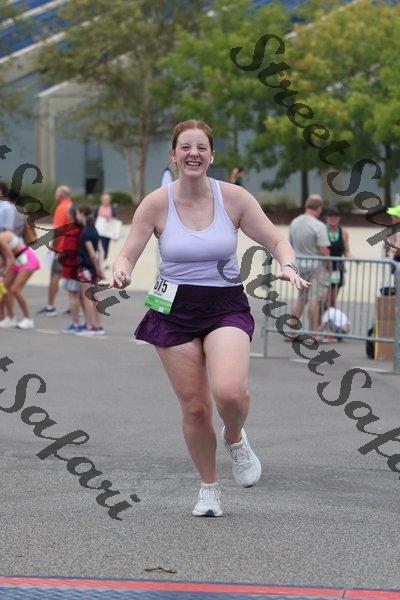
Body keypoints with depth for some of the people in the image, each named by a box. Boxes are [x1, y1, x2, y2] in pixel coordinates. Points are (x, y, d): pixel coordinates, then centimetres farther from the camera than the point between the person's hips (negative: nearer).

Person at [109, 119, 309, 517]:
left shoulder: (233, 198, -3)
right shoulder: (156, 204, -4)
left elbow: (275, 240, 3)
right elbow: (128, 253, 0)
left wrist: (287, 266, -17)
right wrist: (121, 271, -23)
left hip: (226, 307, -1)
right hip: (175, 310, 1)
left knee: (229, 392, -26)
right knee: (194, 407, 0)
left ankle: (235, 438, 11)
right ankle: (208, 488, 24)